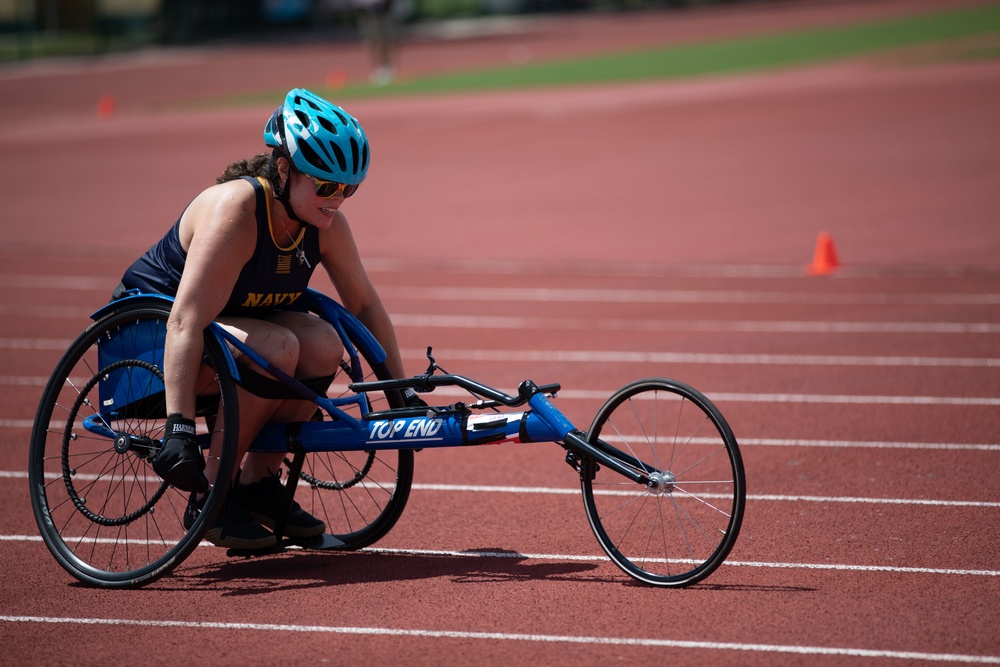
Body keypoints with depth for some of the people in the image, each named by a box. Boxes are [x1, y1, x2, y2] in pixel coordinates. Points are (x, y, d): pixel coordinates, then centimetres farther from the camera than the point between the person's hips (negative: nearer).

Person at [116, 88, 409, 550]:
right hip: (151, 318, -7)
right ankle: (210, 500, -18)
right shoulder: (235, 208, -32)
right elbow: (185, 323, -39)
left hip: (234, 319, 7)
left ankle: (258, 482, -4)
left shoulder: (327, 224, -10)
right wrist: (179, 427, -46)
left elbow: (365, 305, 5)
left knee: (324, 344, -21)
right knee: (276, 348, -31)